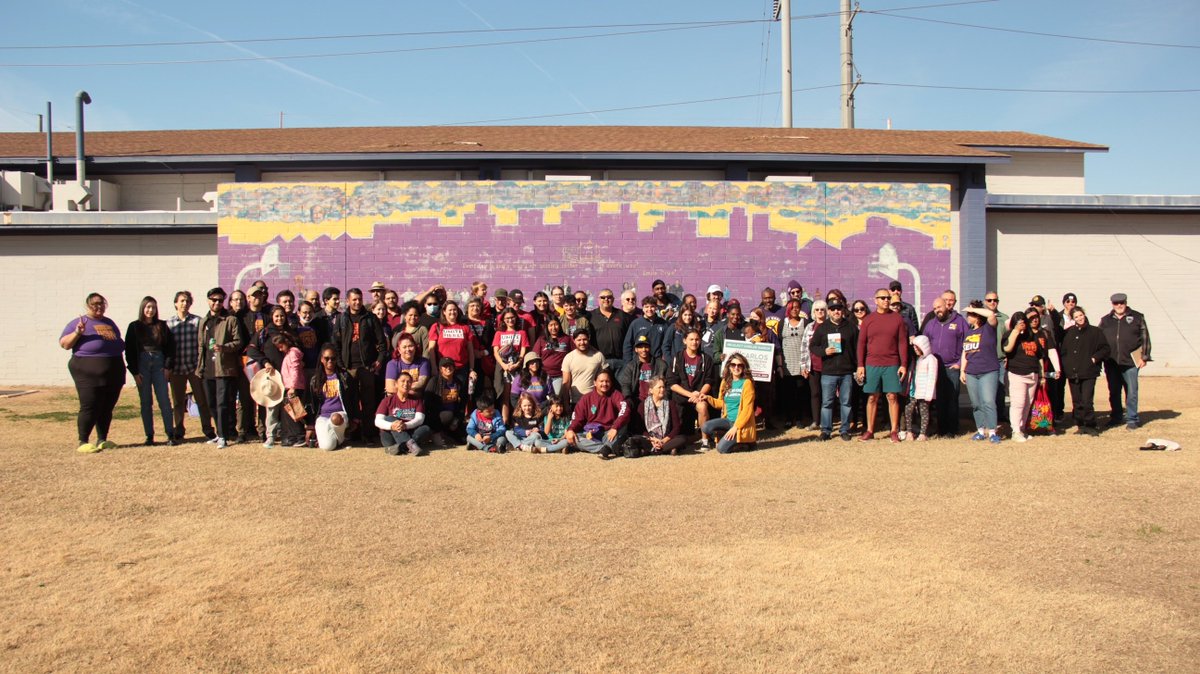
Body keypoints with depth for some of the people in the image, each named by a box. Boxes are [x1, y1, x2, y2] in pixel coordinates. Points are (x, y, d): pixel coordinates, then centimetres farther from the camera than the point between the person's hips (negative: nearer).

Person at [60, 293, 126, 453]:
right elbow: (64, 344, -6)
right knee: (90, 408, -7)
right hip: (89, 373, -6)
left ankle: (102, 440, 17)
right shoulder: (79, 323, 1)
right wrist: (77, 333, -20)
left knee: (107, 408, 9)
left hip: (113, 373, 6)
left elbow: (118, 342, 32)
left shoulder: (109, 323, 20)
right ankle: (83, 442, -1)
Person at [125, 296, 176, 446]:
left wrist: (168, 366, 0)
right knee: (145, 402, 3)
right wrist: (134, 372, -4)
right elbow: (129, 350, 1)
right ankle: (149, 436, 7)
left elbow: (170, 345, 8)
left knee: (164, 400, -5)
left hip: (159, 365, 0)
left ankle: (170, 435, -4)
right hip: (142, 367, 0)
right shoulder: (134, 327, 3)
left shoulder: (162, 326, 6)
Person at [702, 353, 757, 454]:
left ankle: (747, 443, 5)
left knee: (722, 448, -20)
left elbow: (747, 409, -13)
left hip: (742, 423, -6)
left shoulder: (747, 383, -9)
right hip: (728, 420, 6)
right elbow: (721, 403, 16)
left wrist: (736, 427, -20)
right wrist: (708, 398, -3)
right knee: (707, 427, -21)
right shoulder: (725, 382, 10)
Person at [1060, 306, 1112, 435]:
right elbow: (1062, 350, 16)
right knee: (1077, 402, 7)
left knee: (1087, 401, -11)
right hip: (1072, 373, 4)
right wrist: (1066, 364, 5)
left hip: (1088, 373, -3)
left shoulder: (1095, 332, 3)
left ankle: (1090, 425, 0)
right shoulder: (1068, 333, 11)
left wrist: (1095, 358, -8)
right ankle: (1080, 425, 15)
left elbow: (1106, 349, 5)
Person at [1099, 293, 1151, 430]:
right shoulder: (1105, 320, 11)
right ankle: (1115, 417, 21)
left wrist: (1144, 357, -3)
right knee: (1114, 392, 10)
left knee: (1131, 391, -2)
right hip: (1111, 362, 3)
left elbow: (1145, 338, 3)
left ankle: (1132, 419, 6)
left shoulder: (1137, 318, 4)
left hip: (1130, 361, -3)